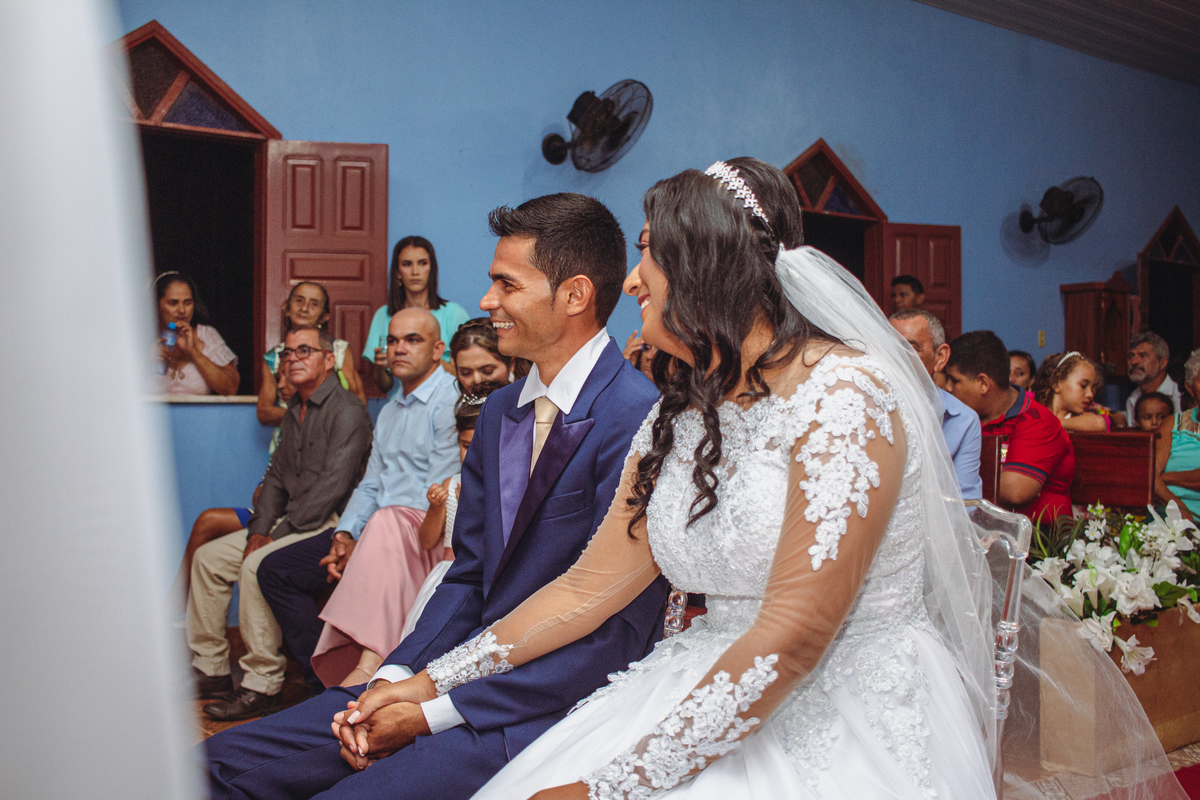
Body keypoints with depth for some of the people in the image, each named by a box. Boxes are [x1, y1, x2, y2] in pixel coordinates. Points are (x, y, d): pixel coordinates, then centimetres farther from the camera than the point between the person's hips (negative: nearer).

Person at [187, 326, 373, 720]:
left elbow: (332, 485, -21)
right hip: (289, 524, 10)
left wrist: (277, 536, -19)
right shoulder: (294, 410, 16)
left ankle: (263, 685, -20)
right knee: (208, 557, 4)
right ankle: (210, 669, 10)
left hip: (328, 525, -9)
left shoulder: (347, 410, -13)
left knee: (257, 565, -29)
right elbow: (276, 475, 17)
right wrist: (259, 531, 0)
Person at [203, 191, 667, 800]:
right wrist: (394, 678, -4)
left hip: (553, 706, -7)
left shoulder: (637, 420, -18)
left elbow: (618, 636, -20)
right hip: (469, 677, 7)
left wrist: (434, 711, -16)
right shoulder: (500, 411, 11)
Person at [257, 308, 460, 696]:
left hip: (423, 532, -8)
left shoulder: (450, 401, -7)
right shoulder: (389, 410, 23)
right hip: (373, 529, 9)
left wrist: (366, 545, -16)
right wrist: (345, 535, 0)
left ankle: (369, 666, -48)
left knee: (386, 521, -40)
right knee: (275, 570, -1)